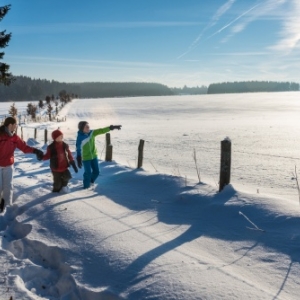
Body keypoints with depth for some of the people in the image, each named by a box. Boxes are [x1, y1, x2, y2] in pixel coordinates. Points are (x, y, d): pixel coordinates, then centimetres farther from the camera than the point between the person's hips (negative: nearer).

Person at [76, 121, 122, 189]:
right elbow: (78, 149, -15)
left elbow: (101, 131, -6)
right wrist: (78, 160, -12)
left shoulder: (92, 133, -7)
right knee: (88, 173, -1)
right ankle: (86, 186, 20)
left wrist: (112, 127, -12)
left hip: (94, 156, 6)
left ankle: (90, 181, 38)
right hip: (85, 158, -6)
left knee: (96, 171, 13)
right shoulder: (80, 138, -20)